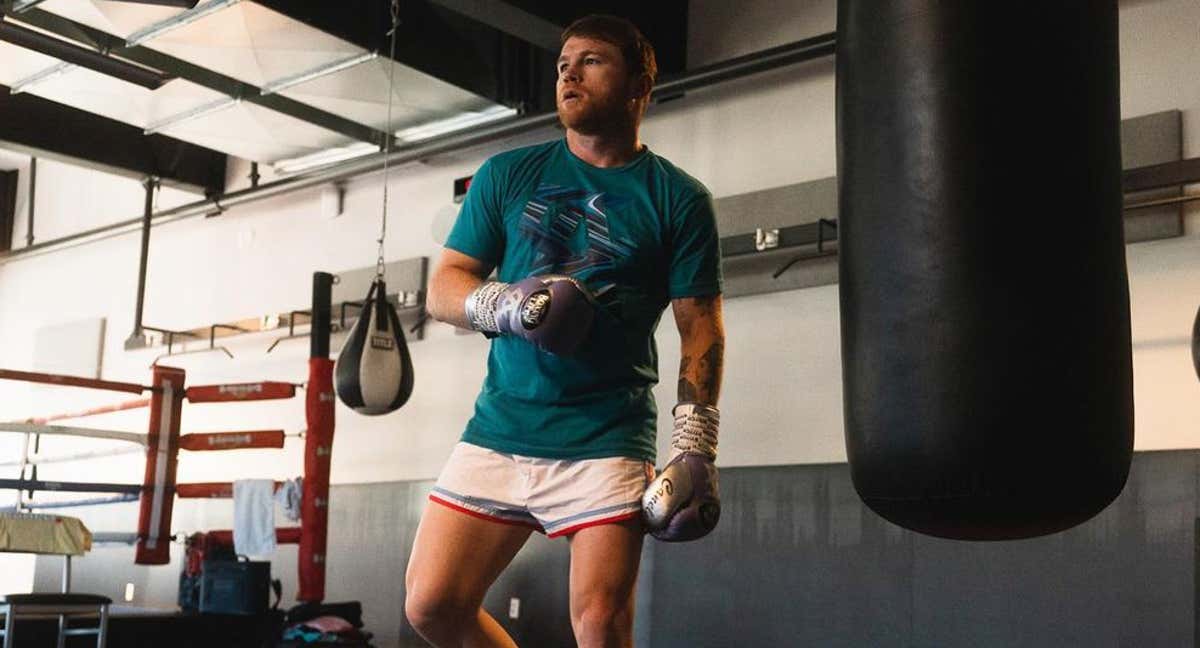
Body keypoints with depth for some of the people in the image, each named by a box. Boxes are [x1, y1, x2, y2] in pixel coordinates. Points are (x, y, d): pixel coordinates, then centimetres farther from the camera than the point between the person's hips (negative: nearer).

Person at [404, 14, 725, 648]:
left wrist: (694, 450, -10)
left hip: (607, 442, -3)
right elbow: (442, 287, 9)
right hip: (498, 430, 3)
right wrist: (504, 304, -13)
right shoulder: (507, 175, 10)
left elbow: (701, 327, 1)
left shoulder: (678, 198, 4)